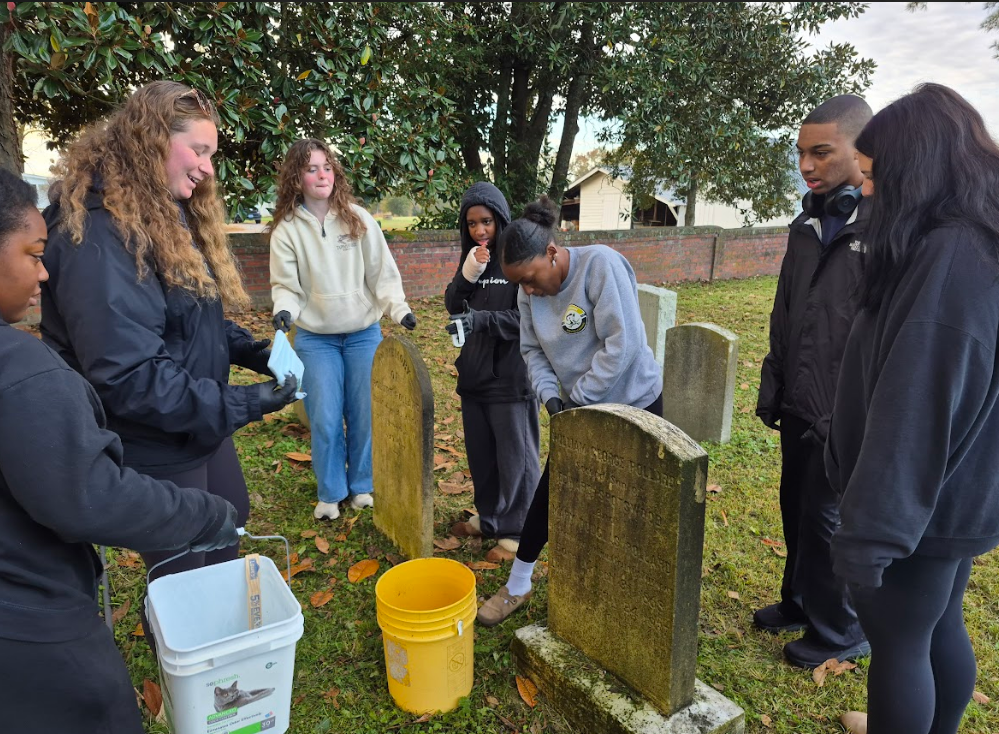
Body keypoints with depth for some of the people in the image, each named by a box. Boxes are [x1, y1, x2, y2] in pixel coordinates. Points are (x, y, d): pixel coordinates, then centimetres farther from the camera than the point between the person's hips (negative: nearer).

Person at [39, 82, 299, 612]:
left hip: (202, 424, 10)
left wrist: (247, 349, -3)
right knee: (181, 573, 8)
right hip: (153, 443, -10)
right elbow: (127, 375, -30)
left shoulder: (171, 213, 7)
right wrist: (238, 404, -27)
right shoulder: (96, 233, -25)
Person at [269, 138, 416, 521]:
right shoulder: (286, 229, -3)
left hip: (364, 334, 1)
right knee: (325, 419, 3)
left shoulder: (358, 219, -2)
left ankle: (363, 485, 27)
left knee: (365, 413, 8)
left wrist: (399, 309, -17)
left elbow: (382, 272, -4)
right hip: (315, 338, 0)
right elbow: (286, 285, -3)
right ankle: (330, 493, 22)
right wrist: (285, 310, -24)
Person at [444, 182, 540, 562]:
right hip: (474, 372, 7)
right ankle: (488, 517, 36)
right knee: (480, 452, 18)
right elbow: (453, 307, 7)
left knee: (515, 456, 6)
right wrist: (465, 277, -12)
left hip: (511, 376, -7)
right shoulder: (472, 257, 9)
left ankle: (516, 531, 20)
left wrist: (480, 320, -26)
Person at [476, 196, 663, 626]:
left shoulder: (600, 264, -26)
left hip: (634, 403, -5)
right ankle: (517, 588, 27)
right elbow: (533, 350, 2)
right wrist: (550, 395, -16)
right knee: (548, 494, 9)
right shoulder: (530, 291, -6)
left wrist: (576, 398, -22)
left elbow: (623, 344, -29)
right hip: (580, 407, 6)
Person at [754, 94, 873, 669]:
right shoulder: (811, 221, 9)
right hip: (800, 407, 7)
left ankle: (840, 631, 28)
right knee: (796, 509, 18)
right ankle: (800, 603, 40)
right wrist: (773, 387, 14)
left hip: (844, 417, -7)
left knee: (827, 518, 5)